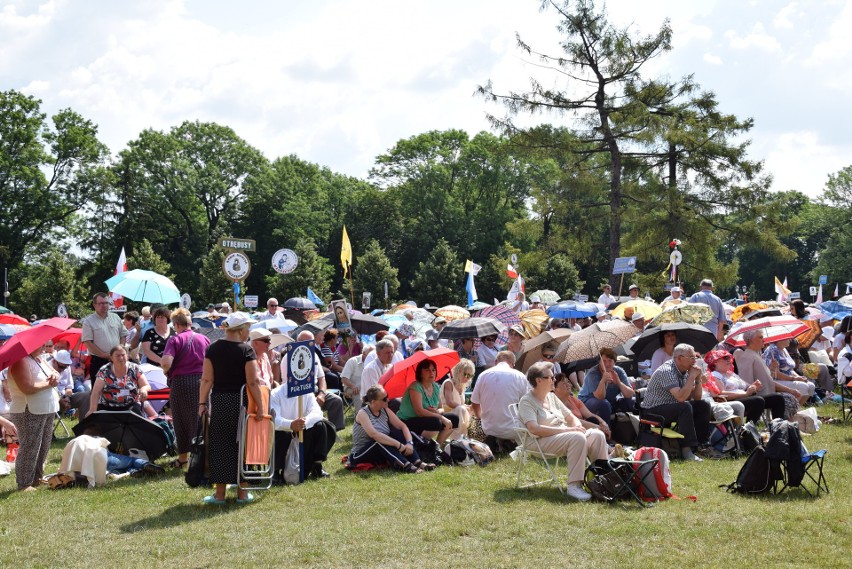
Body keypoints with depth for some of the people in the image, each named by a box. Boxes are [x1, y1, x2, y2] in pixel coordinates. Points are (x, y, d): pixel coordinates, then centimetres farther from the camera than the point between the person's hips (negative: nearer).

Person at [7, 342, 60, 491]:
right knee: (29, 449, -8)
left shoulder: (38, 359, 13)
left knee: (44, 447, 16)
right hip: (29, 413, -10)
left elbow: (54, 372, 19)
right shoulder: (21, 362, -17)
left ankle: (37, 478, 27)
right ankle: (24, 484, -3)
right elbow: (28, 388, -27)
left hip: (47, 411, 10)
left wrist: (54, 375, -6)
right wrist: (48, 383, -15)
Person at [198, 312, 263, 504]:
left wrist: (202, 403, 5)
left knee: (220, 445, 7)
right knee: (242, 445, 8)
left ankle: (220, 493, 9)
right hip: (240, 402, -2)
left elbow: (207, 380, -2)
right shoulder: (246, 350, -9)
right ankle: (242, 492, 13)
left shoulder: (213, 349, 1)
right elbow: (252, 382, -12)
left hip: (219, 402, 2)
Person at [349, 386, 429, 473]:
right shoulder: (363, 413, -18)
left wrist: (409, 443, -21)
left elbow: (402, 426, -1)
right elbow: (373, 434, -33)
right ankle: (405, 465, -46)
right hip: (360, 455, -6)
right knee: (379, 440, -32)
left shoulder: (385, 411, 2)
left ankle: (417, 462, -28)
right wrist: (398, 445, -37)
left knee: (397, 433, -13)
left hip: (381, 454, 6)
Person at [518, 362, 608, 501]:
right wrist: (567, 430, -22)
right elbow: (534, 429, -20)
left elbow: (571, 417, 25)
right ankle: (574, 486, -35)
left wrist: (578, 426, -2)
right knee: (578, 438, -34)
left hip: (563, 435, 8)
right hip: (543, 442, -8)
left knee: (597, 435, -14)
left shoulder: (552, 397, 21)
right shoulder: (526, 401, -5)